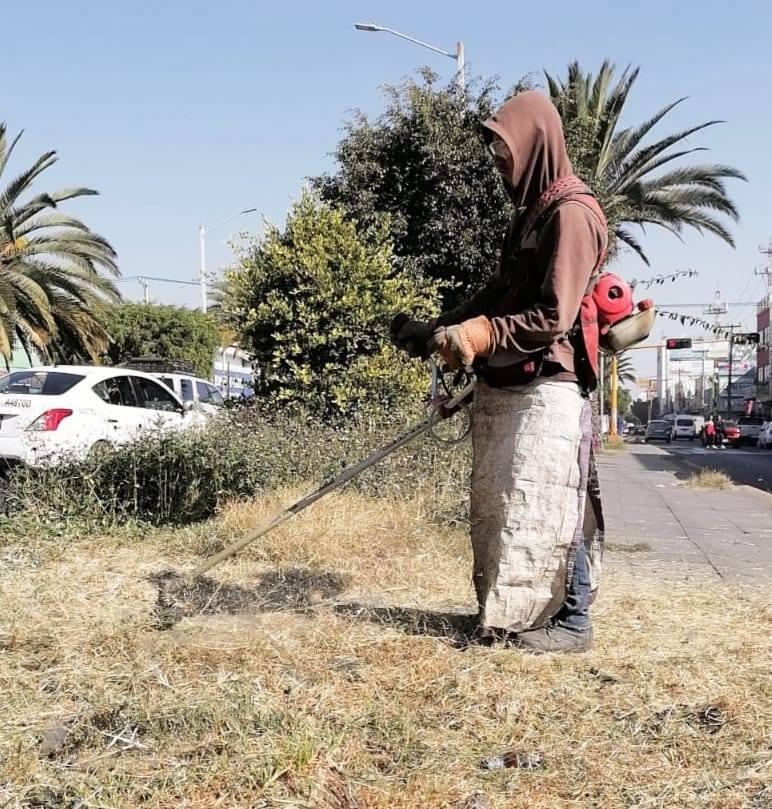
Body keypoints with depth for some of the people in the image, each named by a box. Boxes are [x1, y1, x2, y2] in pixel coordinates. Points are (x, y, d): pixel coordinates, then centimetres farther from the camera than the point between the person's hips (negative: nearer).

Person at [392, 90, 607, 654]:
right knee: (503, 500, 12)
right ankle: (510, 609, 23)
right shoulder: (533, 209, 18)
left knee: (548, 501, -4)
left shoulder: (570, 213, -12)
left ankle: (571, 620, 6)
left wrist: (479, 337, -21)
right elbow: (500, 294, 19)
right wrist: (440, 327, 11)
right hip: (509, 382, 9)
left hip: (547, 385, -9)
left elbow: (553, 317, -18)